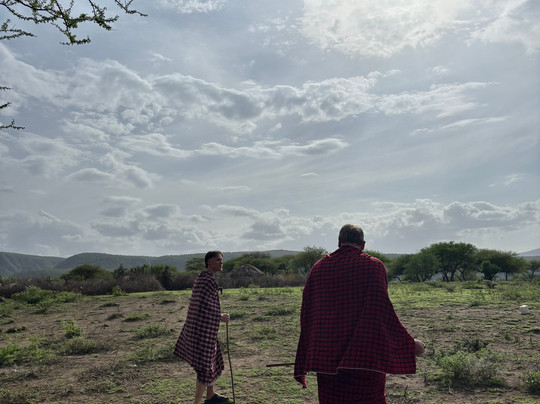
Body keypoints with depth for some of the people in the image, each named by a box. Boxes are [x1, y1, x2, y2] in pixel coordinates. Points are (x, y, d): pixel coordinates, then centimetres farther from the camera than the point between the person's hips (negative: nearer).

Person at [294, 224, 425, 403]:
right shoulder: (374, 266, -5)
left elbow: (307, 317, 5)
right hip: (366, 358, -3)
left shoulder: (318, 268, 4)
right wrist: (409, 343, -2)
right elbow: (382, 311, -13)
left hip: (326, 360, 3)